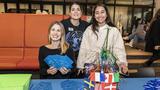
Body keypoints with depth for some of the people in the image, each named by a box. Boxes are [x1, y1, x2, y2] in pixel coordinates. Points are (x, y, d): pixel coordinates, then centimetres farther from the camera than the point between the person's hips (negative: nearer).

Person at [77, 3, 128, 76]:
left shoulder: (114, 30, -1)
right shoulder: (89, 30, 4)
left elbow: (118, 49, -7)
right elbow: (83, 49, 5)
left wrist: (122, 63, -24)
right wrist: (80, 65, 5)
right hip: (90, 66, 1)